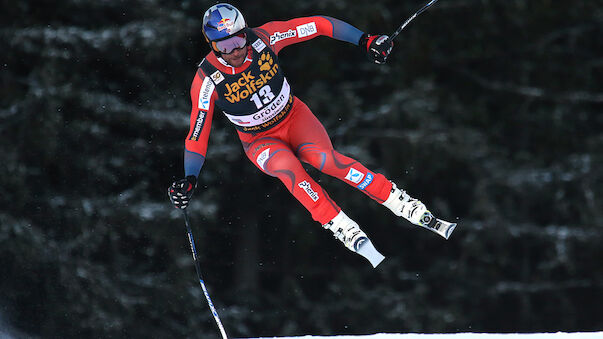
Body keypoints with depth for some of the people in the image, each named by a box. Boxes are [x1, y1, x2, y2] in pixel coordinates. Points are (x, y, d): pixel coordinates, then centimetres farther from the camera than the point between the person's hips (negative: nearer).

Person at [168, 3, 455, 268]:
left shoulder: (263, 38, -21)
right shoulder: (207, 80, -23)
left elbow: (319, 25, -12)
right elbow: (197, 136, -17)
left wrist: (365, 40, -16)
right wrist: (188, 180, -29)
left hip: (293, 117, 1)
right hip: (260, 142, -1)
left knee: (324, 158, -29)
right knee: (287, 166, -34)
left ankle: (401, 204, -26)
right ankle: (344, 230, -32)